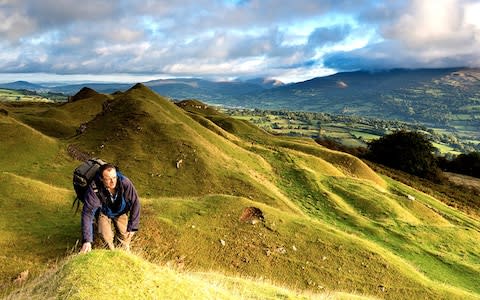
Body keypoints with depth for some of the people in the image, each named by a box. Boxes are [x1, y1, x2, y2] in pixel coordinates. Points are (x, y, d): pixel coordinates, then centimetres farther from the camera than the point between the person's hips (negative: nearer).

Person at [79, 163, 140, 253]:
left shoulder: (125, 183, -34)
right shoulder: (94, 189, -36)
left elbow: (135, 204, -23)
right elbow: (87, 213, -34)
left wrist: (132, 227, -21)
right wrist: (87, 240, -39)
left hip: (120, 212, 1)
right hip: (103, 213, -1)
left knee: (125, 236, -8)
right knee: (105, 234, -20)